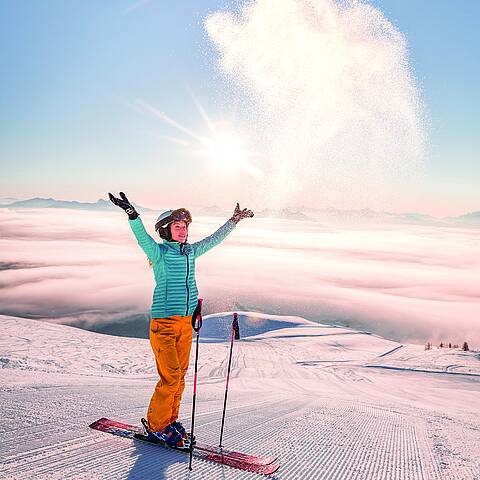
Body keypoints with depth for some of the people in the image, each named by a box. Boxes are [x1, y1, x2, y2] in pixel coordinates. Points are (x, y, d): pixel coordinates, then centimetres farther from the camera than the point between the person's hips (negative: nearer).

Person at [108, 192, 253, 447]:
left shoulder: (191, 251, 12)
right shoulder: (159, 252, -7)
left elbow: (214, 239, 24)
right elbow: (143, 237, -27)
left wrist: (234, 220, 31)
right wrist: (132, 214, -44)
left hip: (186, 322, 7)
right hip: (164, 323, -6)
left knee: (180, 375, 12)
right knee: (170, 376, -6)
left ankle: (171, 420, 28)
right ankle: (156, 426, 12)